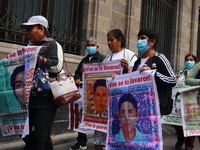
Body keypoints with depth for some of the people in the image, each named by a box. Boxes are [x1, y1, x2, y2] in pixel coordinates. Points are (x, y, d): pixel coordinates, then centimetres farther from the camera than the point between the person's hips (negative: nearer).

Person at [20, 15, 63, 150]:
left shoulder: (52, 45, -2)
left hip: (45, 100, -8)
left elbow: (57, 66, -18)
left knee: (40, 138, -4)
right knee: (26, 135, 12)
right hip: (28, 100, 8)